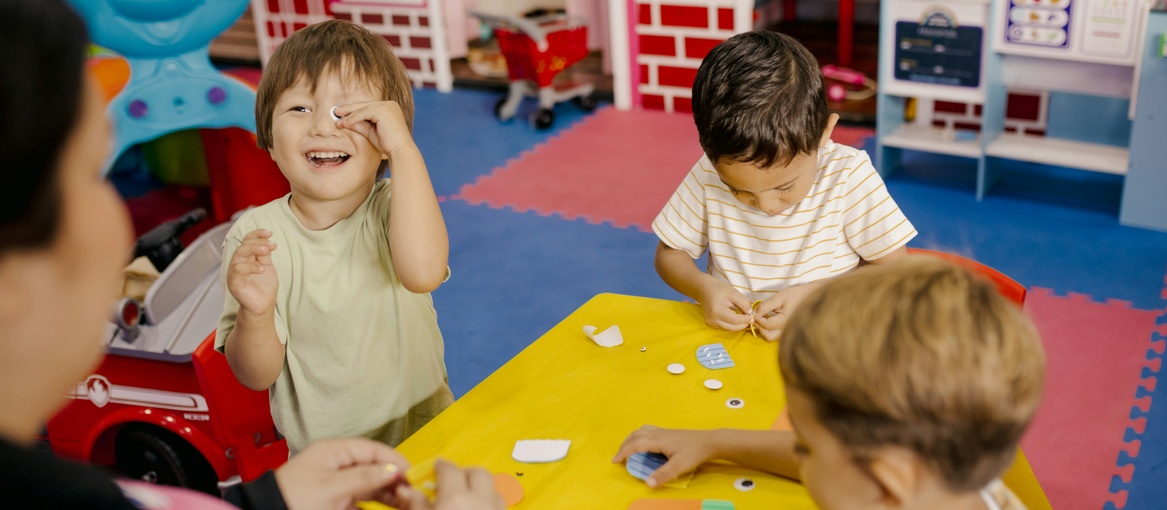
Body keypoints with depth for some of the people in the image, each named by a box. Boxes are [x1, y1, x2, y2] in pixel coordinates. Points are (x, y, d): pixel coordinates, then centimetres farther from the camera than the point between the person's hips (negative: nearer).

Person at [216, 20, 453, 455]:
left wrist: (404, 149, -27)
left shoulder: (394, 209, -7)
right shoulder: (254, 235, -6)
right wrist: (255, 314, -25)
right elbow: (258, 376, -5)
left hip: (424, 434, 0)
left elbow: (422, 271, -31)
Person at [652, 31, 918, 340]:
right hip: (728, 338, 2)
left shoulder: (849, 175, -13)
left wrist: (814, 295, -17)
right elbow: (668, 254, 6)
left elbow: (894, 270, -6)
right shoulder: (708, 176, -7)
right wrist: (703, 287, -13)